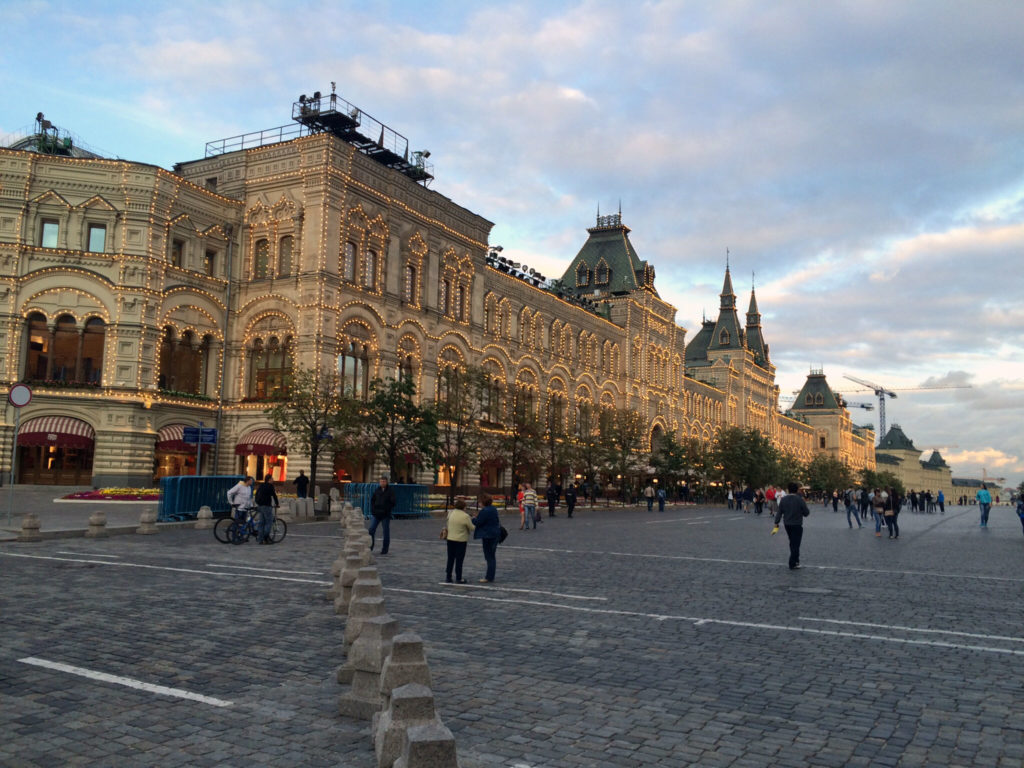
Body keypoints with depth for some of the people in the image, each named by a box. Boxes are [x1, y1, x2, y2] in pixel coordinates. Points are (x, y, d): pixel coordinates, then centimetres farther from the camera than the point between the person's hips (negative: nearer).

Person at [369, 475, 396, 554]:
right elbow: (372, 500, 14)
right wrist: (372, 510, 3)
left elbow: (394, 502, -7)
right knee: (371, 530, -2)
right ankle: (370, 547, 14)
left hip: (386, 515, -3)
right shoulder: (377, 490, 5)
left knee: (386, 532, 2)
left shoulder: (390, 490, -4)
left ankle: (385, 549, 12)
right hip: (377, 514, 3)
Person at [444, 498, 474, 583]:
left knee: (450, 559, 14)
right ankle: (458, 578, 7)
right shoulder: (465, 516, -16)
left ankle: (448, 577, 17)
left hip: (450, 539, 5)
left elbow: (447, 525, 9)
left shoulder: (450, 513, 0)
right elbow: (472, 528, -8)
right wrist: (473, 522, 10)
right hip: (461, 540, -5)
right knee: (459, 560, 3)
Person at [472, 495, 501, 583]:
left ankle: (489, 578, 2)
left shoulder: (484, 511, -20)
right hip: (495, 535, 9)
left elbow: (478, 522, -19)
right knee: (492, 556, 15)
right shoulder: (494, 509, 9)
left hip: (488, 536, -9)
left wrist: (474, 518, 4)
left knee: (489, 557, -3)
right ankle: (491, 577, 21)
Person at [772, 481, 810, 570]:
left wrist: (776, 525, 3)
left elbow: (779, 513, 0)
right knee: (795, 544, 2)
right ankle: (792, 564, 2)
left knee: (793, 543, 21)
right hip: (797, 525, -5)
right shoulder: (800, 500, -14)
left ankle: (795, 560, 31)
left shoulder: (783, 499, -1)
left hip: (787, 524, 5)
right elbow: (806, 513, -8)